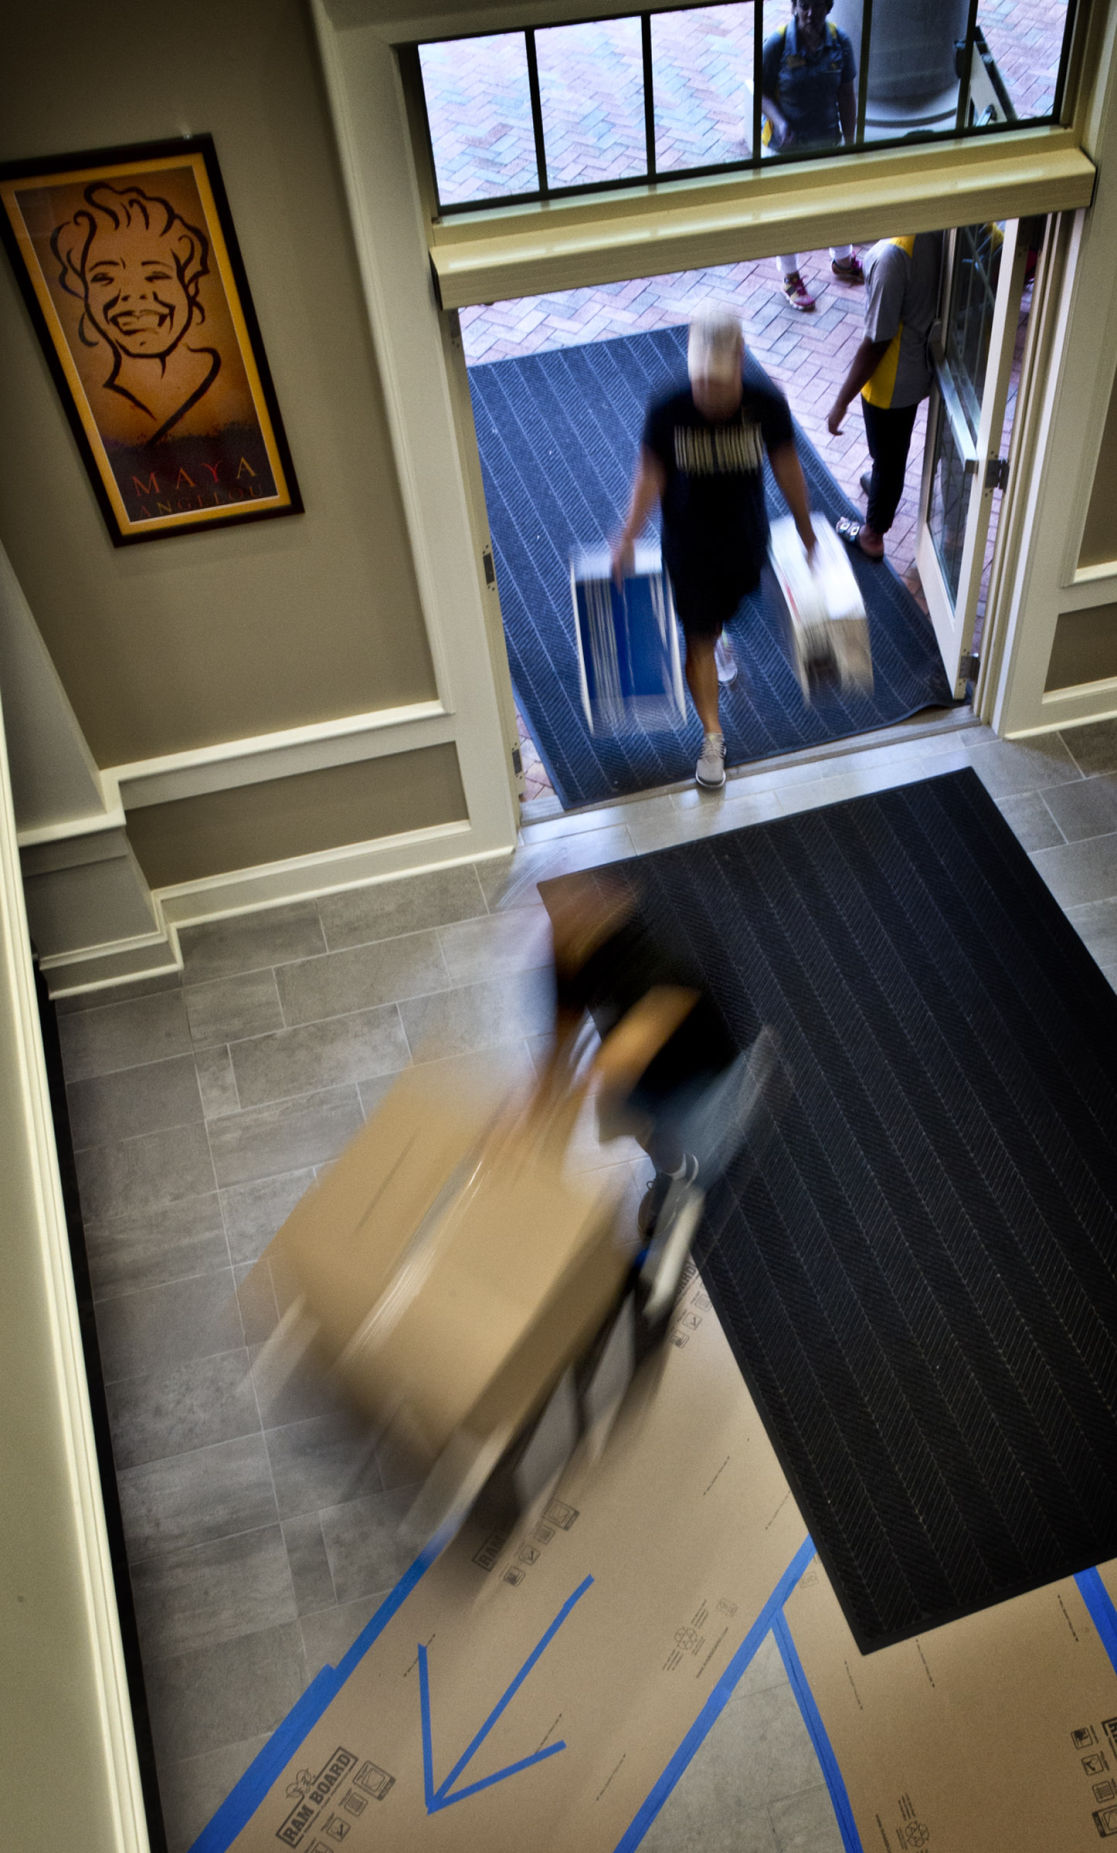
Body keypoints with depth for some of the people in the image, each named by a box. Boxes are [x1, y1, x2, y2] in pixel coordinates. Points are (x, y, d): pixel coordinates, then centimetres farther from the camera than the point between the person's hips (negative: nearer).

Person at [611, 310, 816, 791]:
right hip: (688, 545, -2)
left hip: (746, 538, 2)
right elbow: (651, 477, -12)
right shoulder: (667, 414, -26)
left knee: (729, 605, 30)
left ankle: (718, 636, 68)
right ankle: (712, 738, 19)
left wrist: (806, 531, 3)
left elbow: (787, 470, -8)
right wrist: (627, 539, -15)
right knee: (698, 641, 5)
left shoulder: (767, 407, -23)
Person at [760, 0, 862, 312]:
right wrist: (779, 122, -30)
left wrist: (849, 143, 0)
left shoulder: (840, 42, -11)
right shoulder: (777, 45, -20)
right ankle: (789, 276, 32)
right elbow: (762, 92, -12)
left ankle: (842, 261, 46)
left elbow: (847, 95, -3)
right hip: (787, 143, -3)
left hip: (827, 139, 3)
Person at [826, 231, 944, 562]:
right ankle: (883, 488, 61)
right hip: (923, 364, 7)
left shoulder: (892, 254, -37)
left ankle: (872, 536, 38)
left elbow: (876, 343, -30)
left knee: (887, 459, 16)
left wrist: (841, 402, -17)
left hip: (891, 381, -7)